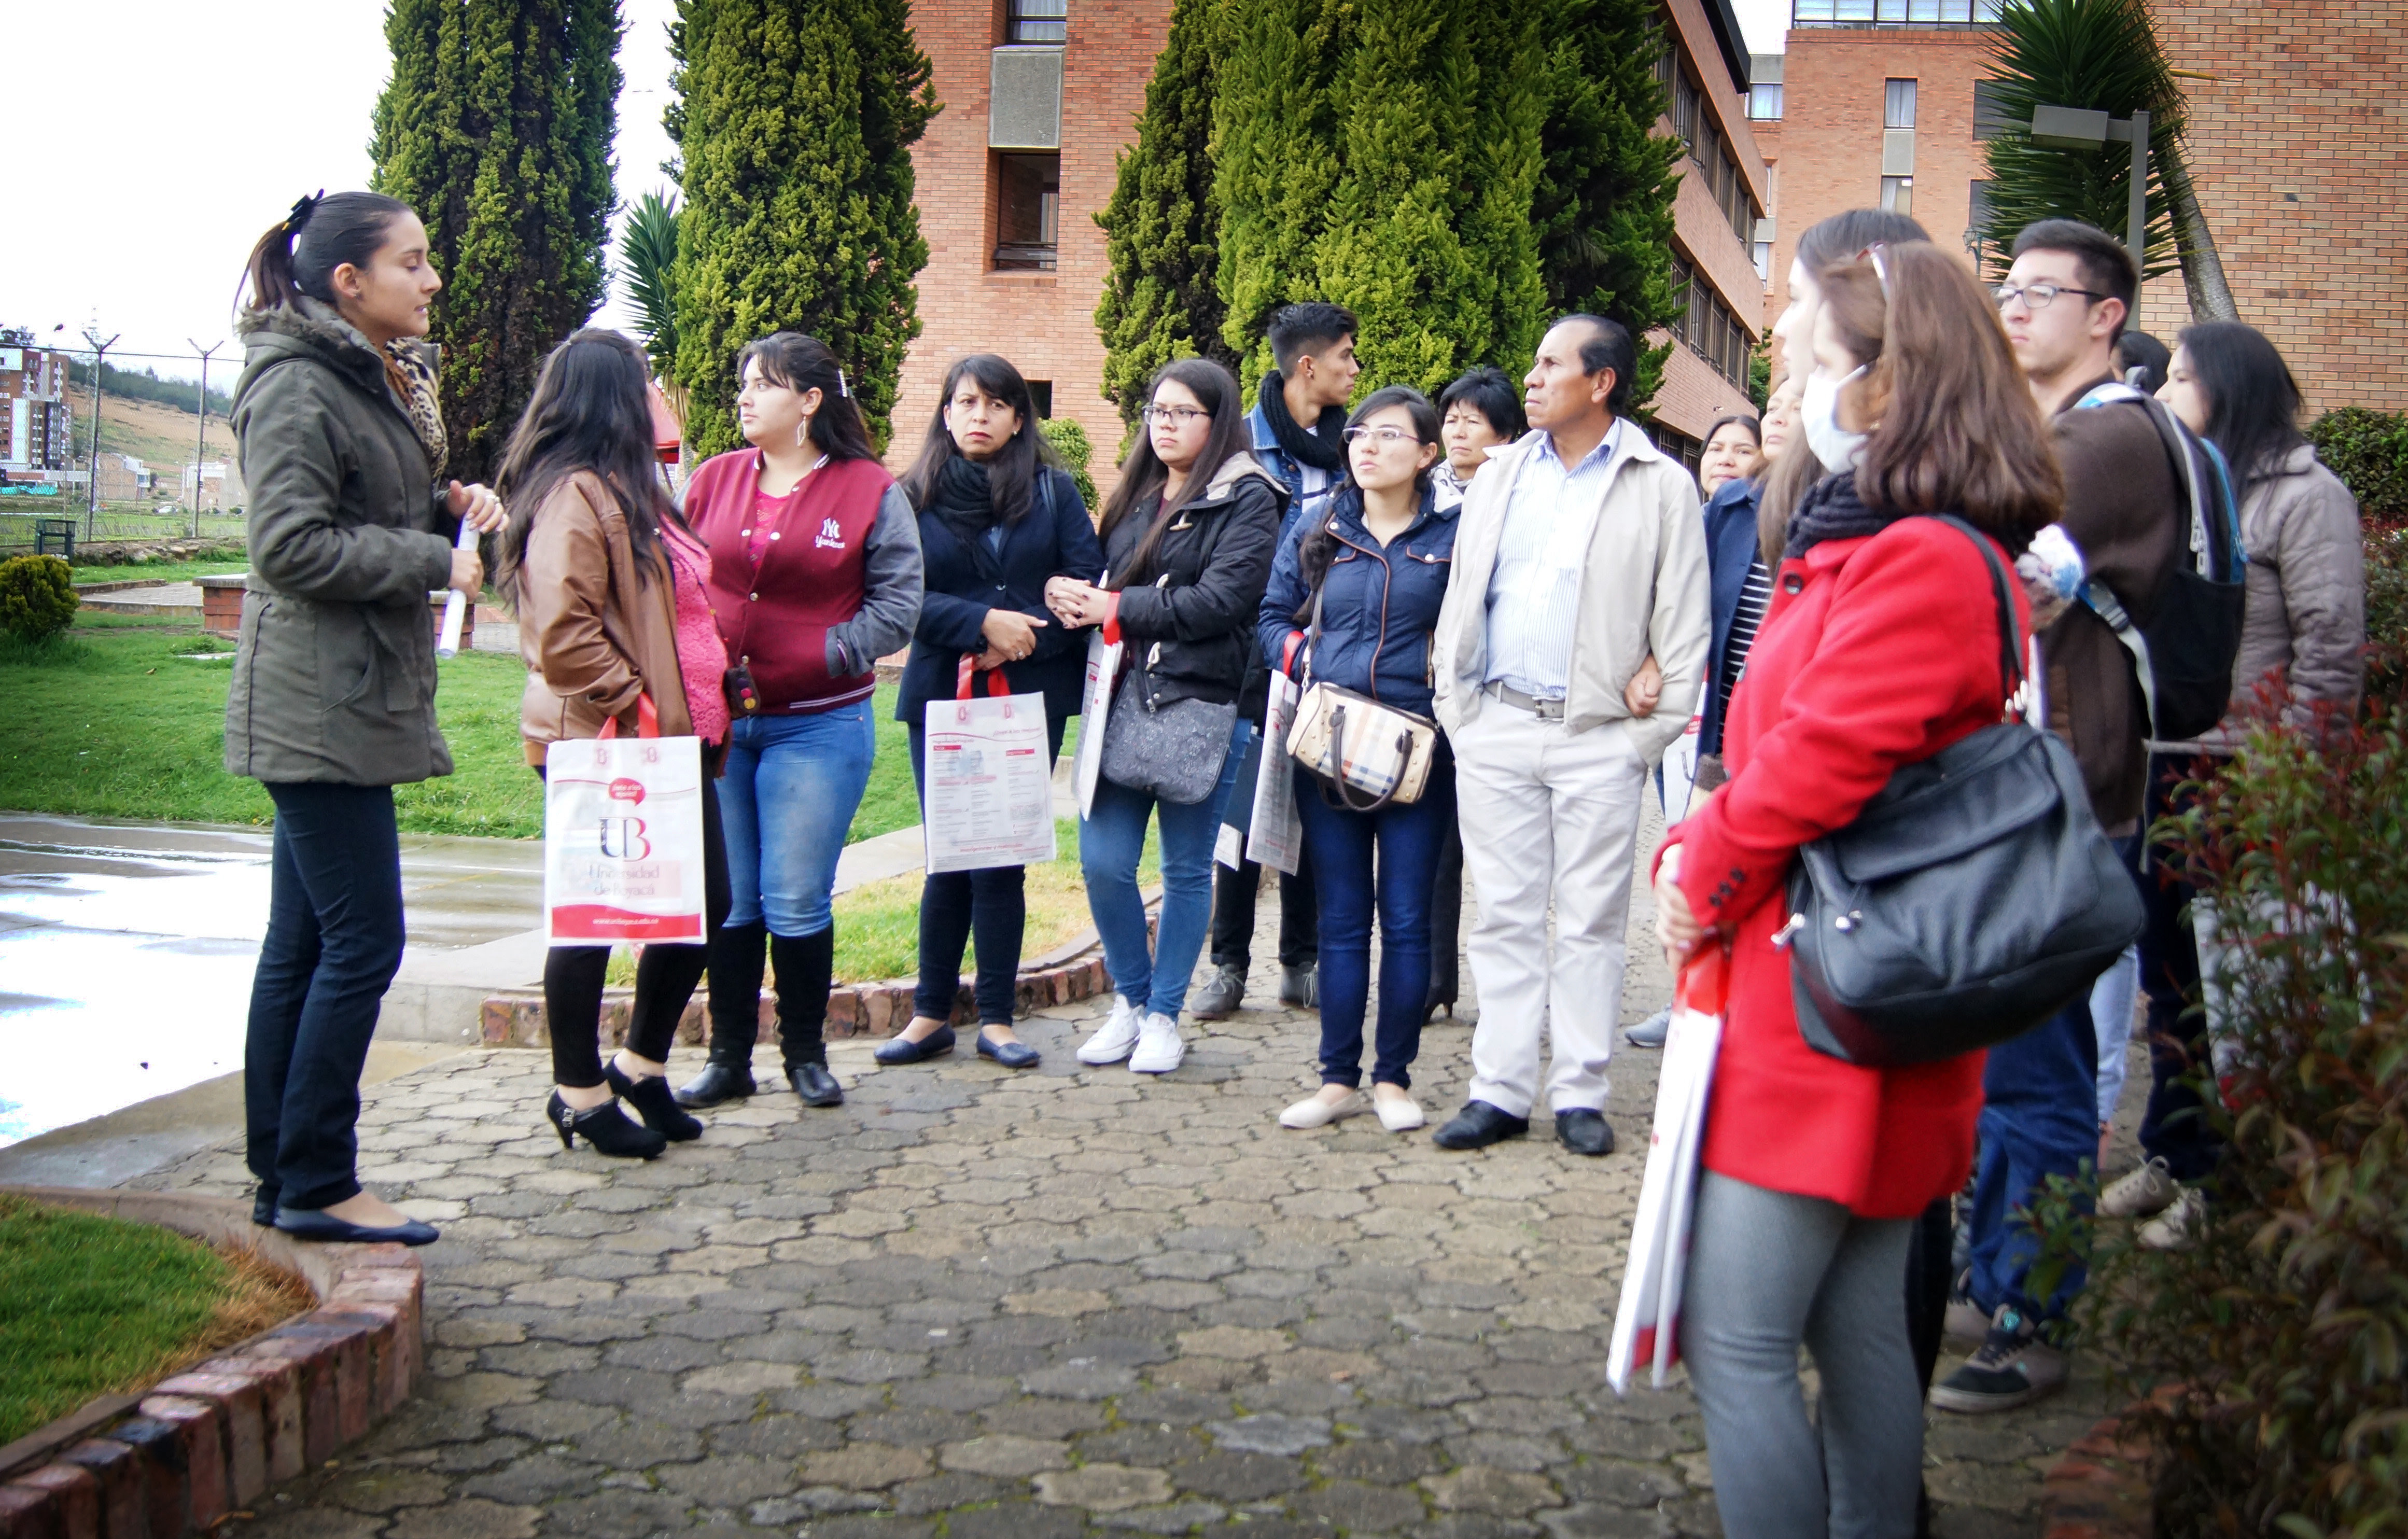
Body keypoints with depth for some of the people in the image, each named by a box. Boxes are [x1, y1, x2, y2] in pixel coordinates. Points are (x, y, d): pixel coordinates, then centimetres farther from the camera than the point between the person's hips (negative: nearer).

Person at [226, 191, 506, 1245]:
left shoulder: (374, 378, 17)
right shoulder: (297, 386, -13)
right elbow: (292, 545, -20)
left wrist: (451, 503, 5)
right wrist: (436, 561, -15)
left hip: (351, 700, 10)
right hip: (317, 705, -10)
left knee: (303, 944, 11)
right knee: (363, 939, -8)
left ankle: (283, 1180, 18)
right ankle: (315, 1185, 0)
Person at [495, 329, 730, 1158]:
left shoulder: (627, 490, 17)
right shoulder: (576, 496, -15)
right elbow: (562, 632, -25)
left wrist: (701, 714, 15)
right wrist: (631, 704, -20)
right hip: (601, 747, -10)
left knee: (704, 902, 13)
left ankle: (641, 1065, 27)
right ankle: (579, 1091, 16)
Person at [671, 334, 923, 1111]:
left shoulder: (871, 492, -3)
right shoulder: (713, 480, 8)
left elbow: (897, 608, -4)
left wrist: (821, 657, -14)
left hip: (816, 726, -3)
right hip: (715, 721, 3)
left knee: (796, 905, 0)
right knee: (726, 901, 8)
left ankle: (807, 1055, 18)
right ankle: (728, 1058, 19)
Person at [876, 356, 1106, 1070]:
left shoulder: (1053, 492, 5)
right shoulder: (913, 497, 4)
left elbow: (1086, 583, -2)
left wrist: (1024, 638, -13)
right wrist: (982, 622, -16)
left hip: (1032, 696, 0)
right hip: (941, 695, 0)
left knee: (1001, 857, 2)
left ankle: (996, 1018, 11)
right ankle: (931, 1013, 15)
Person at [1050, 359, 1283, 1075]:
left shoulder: (1246, 499, -3)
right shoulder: (1135, 496, 17)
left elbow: (1220, 599, -15)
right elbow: (1103, 580, 19)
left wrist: (1116, 607, -11)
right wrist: (1073, 593, -6)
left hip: (1200, 704, -5)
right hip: (1121, 698, 5)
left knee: (1187, 868, 6)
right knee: (1103, 862, 1)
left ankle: (1164, 1015, 19)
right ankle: (1130, 998, 21)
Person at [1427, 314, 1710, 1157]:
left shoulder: (1661, 487, 1)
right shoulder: (1501, 474, 13)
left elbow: (1682, 618, -1)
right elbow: (1462, 592, 15)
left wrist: (1657, 728, -6)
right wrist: (1454, 706, 8)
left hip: (1599, 738, -4)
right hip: (1495, 730, 4)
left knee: (1590, 922, 3)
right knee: (1505, 916, 6)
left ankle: (1580, 1094, 10)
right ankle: (1500, 1090, 11)